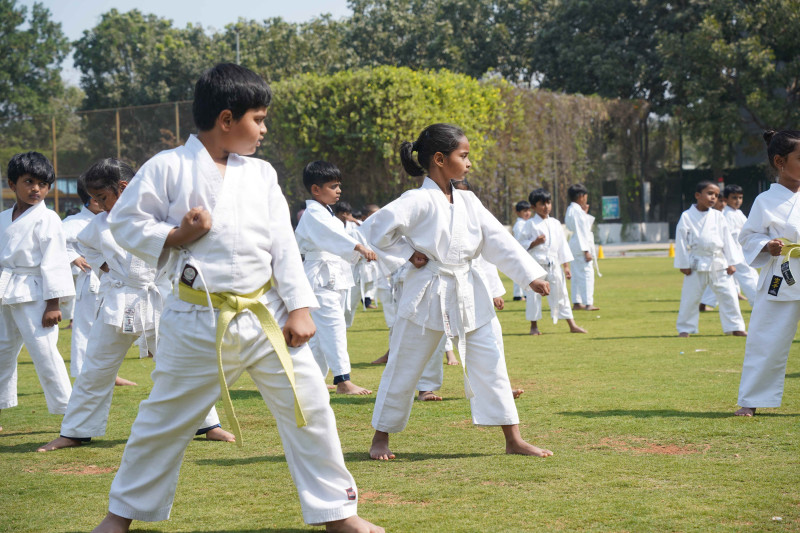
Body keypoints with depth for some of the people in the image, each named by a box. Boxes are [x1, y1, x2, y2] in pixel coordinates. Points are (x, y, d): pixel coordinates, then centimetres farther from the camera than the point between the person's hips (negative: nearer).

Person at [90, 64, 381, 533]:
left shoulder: (261, 174, 6)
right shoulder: (169, 168, -6)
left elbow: (284, 245, 4)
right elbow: (125, 221, -1)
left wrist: (299, 308, -3)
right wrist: (173, 237, -16)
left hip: (266, 314, 3)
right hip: (199, 320, -3)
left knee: (308, 404, 1)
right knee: (164, 419, 8)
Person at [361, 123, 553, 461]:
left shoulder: (468, 201, 6)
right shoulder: (419, 201, -14)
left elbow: (498, 240, 8)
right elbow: (375, 228, -18)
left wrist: (531, 276, 3)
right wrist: (407, 254, -12)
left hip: (468, 294, 6)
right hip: (427, 294, -6)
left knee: (490, 363, 4)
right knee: (404, 368, 5)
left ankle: (513, 440, 9)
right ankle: (380, 439, 21)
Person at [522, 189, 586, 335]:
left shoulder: (555, 223, 11)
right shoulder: (531, 224, -2)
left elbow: (562, 244, 13)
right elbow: (522, 244, -2)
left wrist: (566, 266, 10)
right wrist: (535, 243, -19)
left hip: (553, 264, 4)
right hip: (536, 263, -4)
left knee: (560, 293, 7)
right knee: (534, 294, -2)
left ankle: (572, 325, 10)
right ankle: (534, 326, 11)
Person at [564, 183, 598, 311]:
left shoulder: (571, 210, 15)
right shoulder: (576, 211, -15)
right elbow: (579, 232, -19)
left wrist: (585, 213, 14)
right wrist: (586, 251, -20)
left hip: (575, 247, 11)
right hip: (581, 246, -11)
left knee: (577, 275, 12)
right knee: (587, 273, -11)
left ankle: (576, 302, 16)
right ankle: (588, 303, -14)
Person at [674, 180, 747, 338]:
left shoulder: (717, 216, 4)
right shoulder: (687, 217, -5)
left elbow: (727, 239, 7)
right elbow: (681, 240, -3)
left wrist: (731, 262, 4)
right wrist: (683, 264, -5)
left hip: (719, 263, 3)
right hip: (697, 264, -3)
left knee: (729, 295, 2)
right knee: (690, 298, 3)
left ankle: (735, 327, 12)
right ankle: (685, 329, 16)